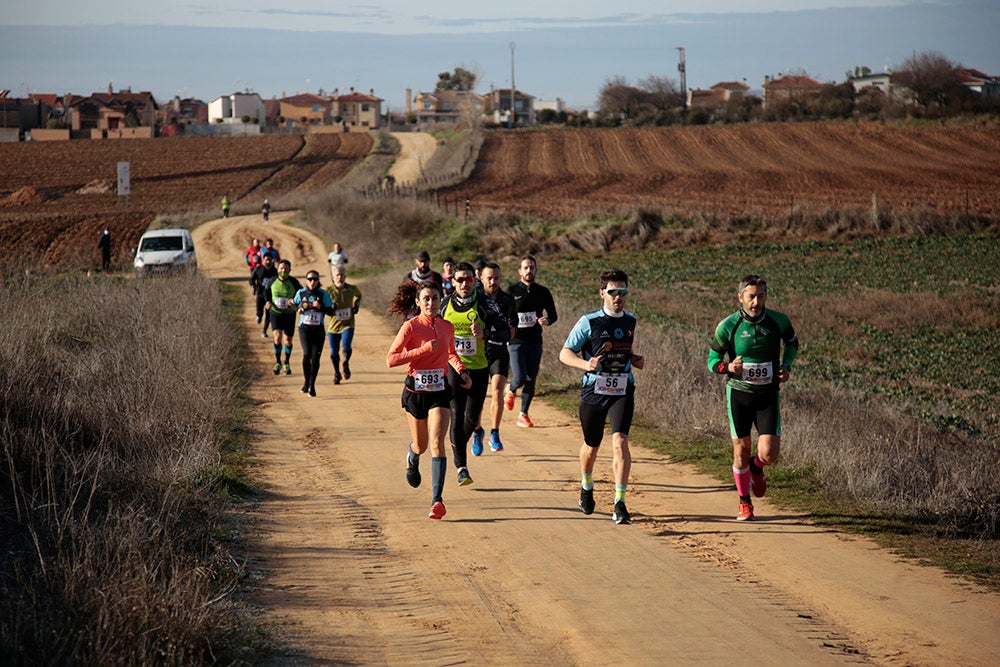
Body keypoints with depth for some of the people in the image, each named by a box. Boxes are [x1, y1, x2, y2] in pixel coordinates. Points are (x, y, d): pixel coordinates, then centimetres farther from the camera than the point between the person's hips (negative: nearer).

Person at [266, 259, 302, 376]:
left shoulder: (294, 283, -11)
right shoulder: (273, 281, -5)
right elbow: (267, 292, 13)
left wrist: (294, 301, -21)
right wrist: (268, 301, -6)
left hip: (289, 314, 0)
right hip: (275, 313, 0)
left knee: (288, 340, 5)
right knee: (278, 336, -15)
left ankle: (287, 364, 27)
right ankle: (277, 363, 3)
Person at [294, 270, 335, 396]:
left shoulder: (323, 294, 0)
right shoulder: (301, 293, 5)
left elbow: (330, 311, -1)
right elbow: (294, 304, 23)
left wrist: (320, 307, -16)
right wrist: (299, 309, 2)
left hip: (318, 329, 0)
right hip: (304, 328, 0)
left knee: (315, 357, -2)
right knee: (307, 353, -19)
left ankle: (312, 385, 14)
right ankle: (306, 380, 1)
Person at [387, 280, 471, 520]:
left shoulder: (447, 327, 4)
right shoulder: (411, 326, -10)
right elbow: (391, 359, -17)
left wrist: (461, 371, 7)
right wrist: (424, 350, -22)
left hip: (439, 391, 1)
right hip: (415, 390, -1)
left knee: (437, 442, -16)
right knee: (421, 445, 15)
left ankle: (437, 500, -19)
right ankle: (412, 459, 55)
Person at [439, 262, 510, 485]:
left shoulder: (486, 304, -6)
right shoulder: (445, 305, 1)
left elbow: (506, 332, -8)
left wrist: (485, 333, -25)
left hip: (479, 368, 0)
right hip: (453, 368, 0)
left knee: (472, 417, 10)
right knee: (456, 415, -11)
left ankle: (459, 447, 41)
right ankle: (461, 467, -11)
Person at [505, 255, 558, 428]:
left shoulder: (543, 292, 7)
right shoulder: (511, 291, -1)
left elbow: (553, 315, 13)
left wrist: (547, 320, -10)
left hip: (535, 342, 3)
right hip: (515, 342, -3)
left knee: (531, 381, 4)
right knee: (520, 378, -14)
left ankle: (523, 415, 16)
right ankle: (511, 390, 22)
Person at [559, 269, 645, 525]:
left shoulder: (630, 320, 9)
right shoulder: (589, 321, -6)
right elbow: (565, 353, -4)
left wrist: (634, 360, 7)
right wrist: (585, 364, -22)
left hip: (622, 391, 1)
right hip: (593, 390, -1)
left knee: (620, 442, -18)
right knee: (592, 445, 15)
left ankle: (620, 504, -19)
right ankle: (586, 487, 46)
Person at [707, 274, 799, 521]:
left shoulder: (779, 321, -6)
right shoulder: (728, 326, -10)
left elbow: (792, 343, 16)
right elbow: (712, 359, 0)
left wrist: (786, 366, 0)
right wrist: (727, 367, -21)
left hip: (768, 394, 1)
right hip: (738, 393, 0)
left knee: (769, 453, -11)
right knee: (741, 448, 3)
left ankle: (756, 468, 28)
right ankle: (745, 502, 25)